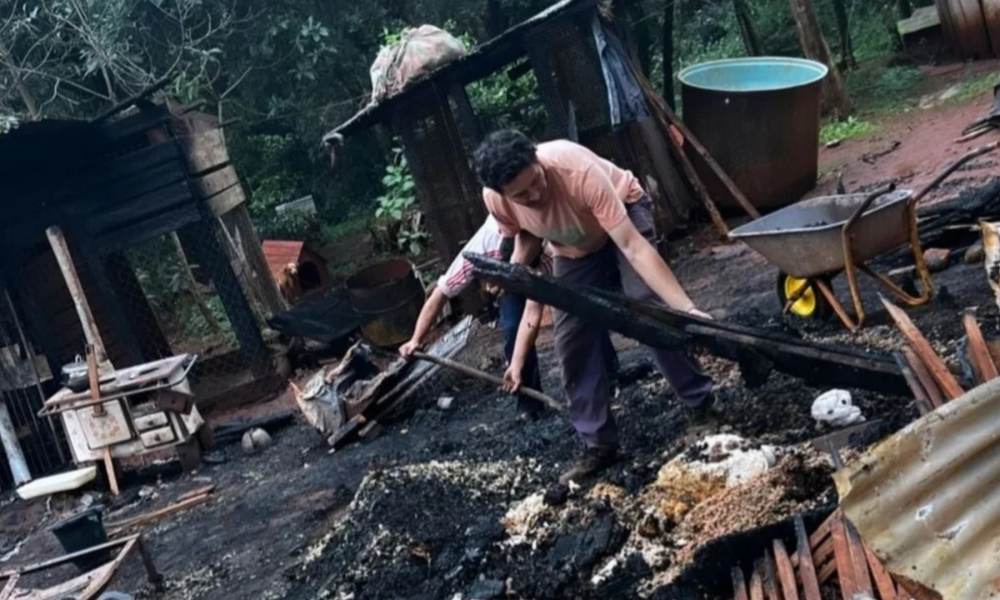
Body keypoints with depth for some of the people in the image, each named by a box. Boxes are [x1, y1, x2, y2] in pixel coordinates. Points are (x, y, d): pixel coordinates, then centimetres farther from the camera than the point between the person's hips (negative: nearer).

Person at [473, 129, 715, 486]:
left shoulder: (580, 172, -43)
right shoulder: (495, 199, -29)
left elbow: (632, 246, -45)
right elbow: (526, 235, -4)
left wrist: (686, 308, -50)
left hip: (625, 213, -4)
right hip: (573, 248, 4)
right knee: (572, 337, -3)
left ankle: (701, 403, -6)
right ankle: (599, 443, 7)